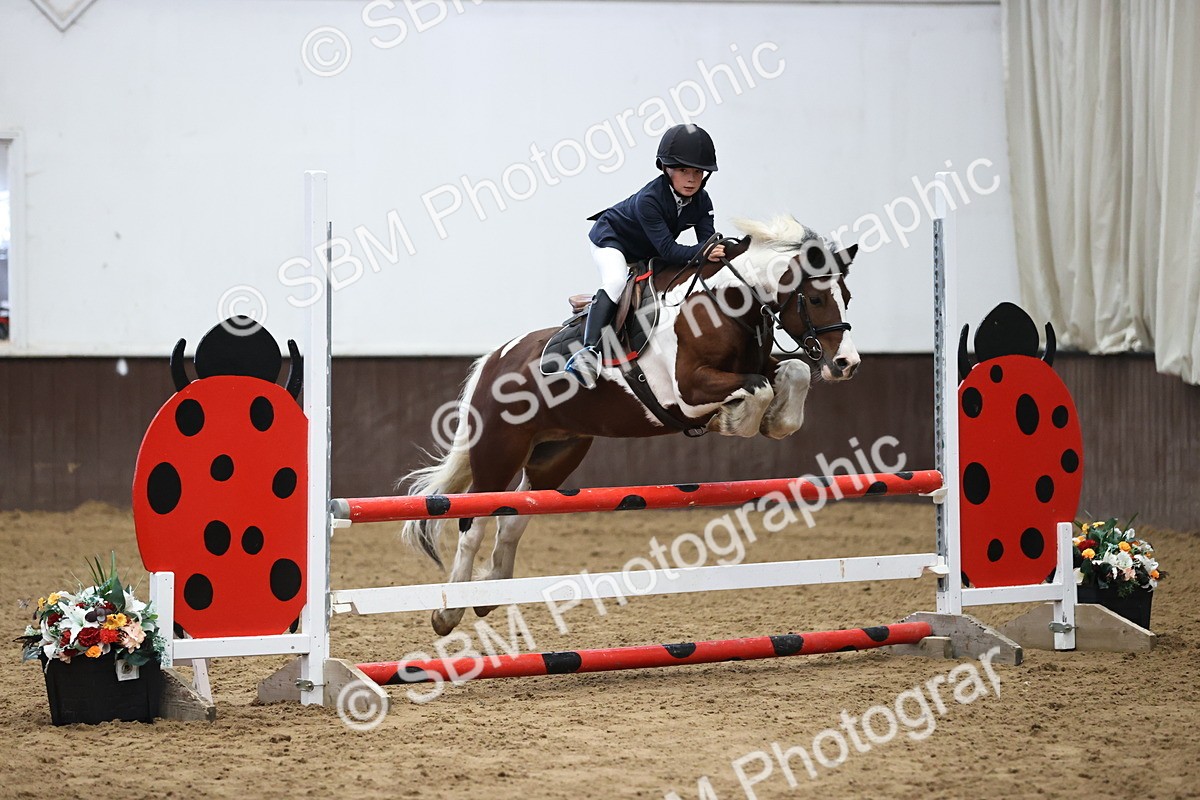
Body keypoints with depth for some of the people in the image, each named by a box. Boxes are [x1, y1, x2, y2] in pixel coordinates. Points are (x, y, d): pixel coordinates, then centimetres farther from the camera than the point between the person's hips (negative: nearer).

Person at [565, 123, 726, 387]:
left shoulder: (701, 201, -18)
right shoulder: (649, 199, -38)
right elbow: (668, 250, -42)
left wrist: (718, 251, -46)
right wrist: (702, 252, -56)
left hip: (647, 254, 8)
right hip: (610, 237, -8)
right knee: (616, 282, -33)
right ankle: (590, 349, -41)